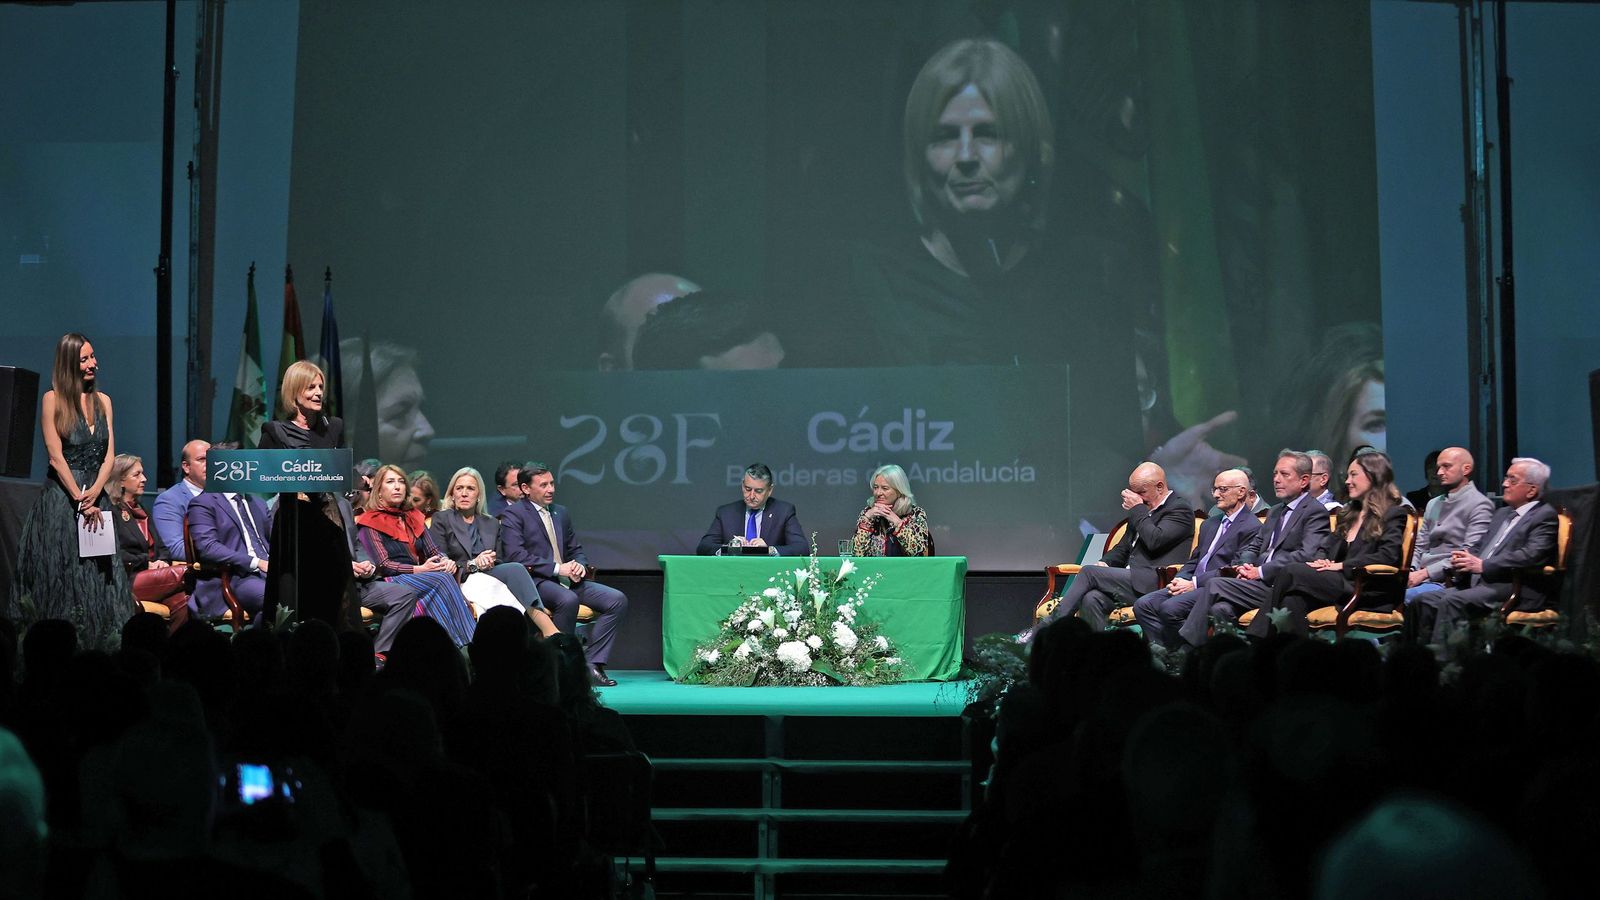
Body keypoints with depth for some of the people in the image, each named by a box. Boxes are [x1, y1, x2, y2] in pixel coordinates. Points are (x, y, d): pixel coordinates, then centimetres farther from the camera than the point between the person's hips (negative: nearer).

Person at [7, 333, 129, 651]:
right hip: (60, 500, -5)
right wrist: (79, 499, -13)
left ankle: (96, 648, 2)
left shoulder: (103, 401, 11)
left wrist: (94, 494, -10)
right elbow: (56, 457, -9)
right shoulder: (53, 399, -4)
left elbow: (109, 456, 6)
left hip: (95, 497, 5)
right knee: (60, 578, -3)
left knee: (98, 575, 1)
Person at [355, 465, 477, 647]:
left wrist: (446, 562, -6)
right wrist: (418, 569, -16)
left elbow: (433, 551, 18)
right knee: (442, 580, -31)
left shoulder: (413, 518, 24)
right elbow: (382, 565, -6)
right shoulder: (370, 522, 4)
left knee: (447, 577, -30)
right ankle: (459, 643, -40)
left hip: (419, 578, 5)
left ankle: (468, 644, -43)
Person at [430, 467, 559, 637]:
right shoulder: (441, 520, 10)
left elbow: (500, 561, 17)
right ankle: (549, 631, -44)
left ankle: (548, 628, -45)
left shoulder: (492, 523, 24)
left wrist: (489, 562, -7)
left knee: (513, 569, -31)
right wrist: (472, 564, -14)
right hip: (460, 583, -4)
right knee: (515, 569, -30)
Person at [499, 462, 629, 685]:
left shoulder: (561, 513, 22)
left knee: (617, 600, -13)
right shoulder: (513, 515, -1)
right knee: (568, 600, -38)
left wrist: (580, 566, 0)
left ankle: (593, 664, -15)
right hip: (535, 581, -7)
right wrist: (557, 568, -18)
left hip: (568, 581, 7)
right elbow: (515, 556, -13)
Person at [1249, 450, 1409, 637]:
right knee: (1294, 600, -28)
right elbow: (1327, 546, 25)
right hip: (1343, 582, 6)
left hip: (1369, 592, -6)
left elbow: (1388, 556, -11)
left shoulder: (1394, 514, 3)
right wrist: (1321, 561, 0)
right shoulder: (1349, 513, 28)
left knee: (1291, 572, -24)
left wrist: (1341, 566, -14)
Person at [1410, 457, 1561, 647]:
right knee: (1423, 602, -10)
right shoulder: (1503, 513, 27)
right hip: (1481, 583, 9)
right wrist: (1466, 557, 2)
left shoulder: (1545, 516, -1)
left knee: (1452, 602, -30)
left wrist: (1483, 566, -18)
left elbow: (1531, 556, -16)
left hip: (1517, 591, -9)